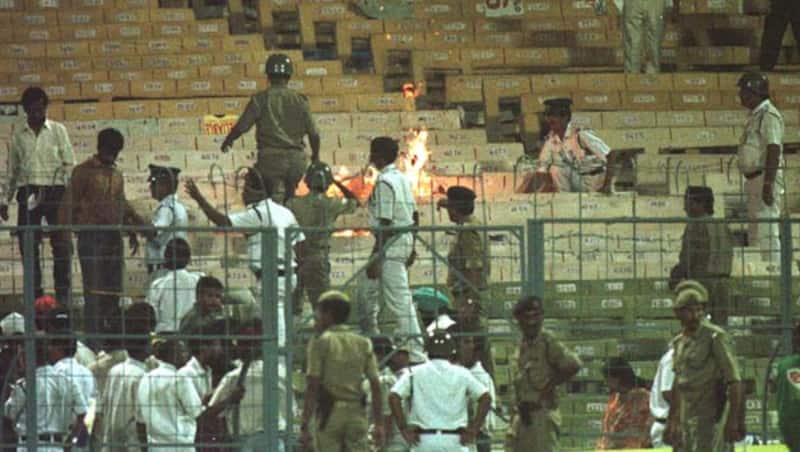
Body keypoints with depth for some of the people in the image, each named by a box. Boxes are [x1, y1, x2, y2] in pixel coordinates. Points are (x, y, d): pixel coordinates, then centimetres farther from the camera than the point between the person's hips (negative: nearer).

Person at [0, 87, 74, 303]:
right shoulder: (18, 134, 11)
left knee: (61, 245, -8)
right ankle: (35, 294, 4)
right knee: (28, 246, -1)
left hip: (55, 192, -2)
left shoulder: (58, 130, 6)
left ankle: (63, 294, -3)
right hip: (28, 194, 2)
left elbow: (69, 164, 5)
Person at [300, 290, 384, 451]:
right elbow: (375, 385, 4)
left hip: (328, 414, -3)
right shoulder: (363, 344, 9)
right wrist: (378, 423, 7)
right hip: (356, 412, 4)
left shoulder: (320, 343, -4)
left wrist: (305, 425, -10)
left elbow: (312, 387, -10)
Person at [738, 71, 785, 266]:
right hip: (753, 177, 11)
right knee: (754, 233, 12)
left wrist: (768, 184, -26)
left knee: (766, 231, -13)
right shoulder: (755, 116, 18)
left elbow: (774, 150, -20)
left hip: (766, 176, -11)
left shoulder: (769, 115, -12)